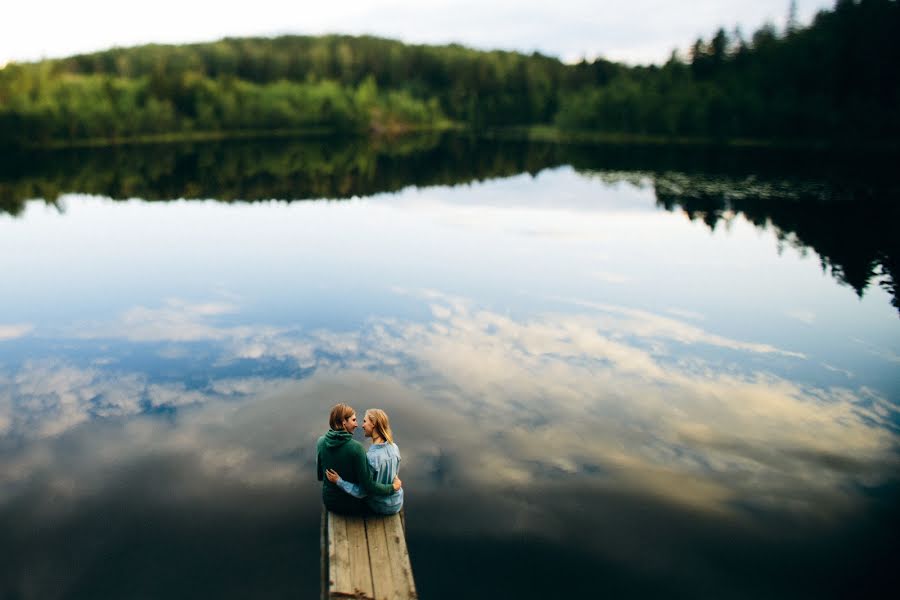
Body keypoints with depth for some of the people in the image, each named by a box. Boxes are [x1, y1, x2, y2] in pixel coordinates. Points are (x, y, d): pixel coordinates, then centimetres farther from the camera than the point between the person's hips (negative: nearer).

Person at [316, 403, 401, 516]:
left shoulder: (321, 442, -11)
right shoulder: (356, 448, -27)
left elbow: (320, 476, 3)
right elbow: (367, 486, -26)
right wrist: (393, 487, -13)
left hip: (329, 502, 5)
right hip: (352, 505, -5)